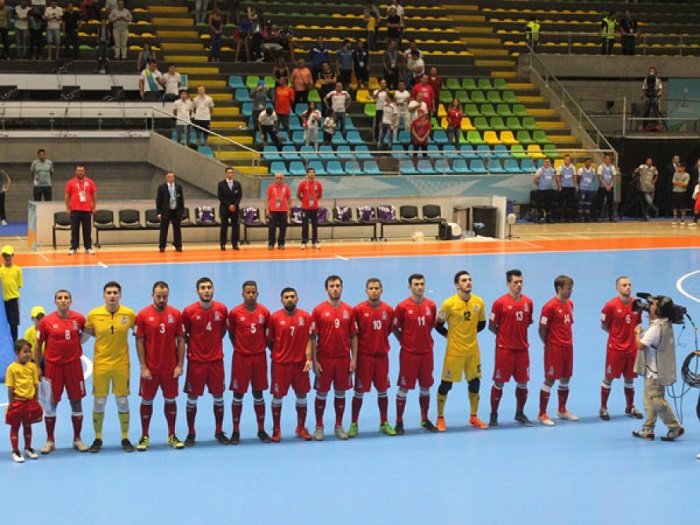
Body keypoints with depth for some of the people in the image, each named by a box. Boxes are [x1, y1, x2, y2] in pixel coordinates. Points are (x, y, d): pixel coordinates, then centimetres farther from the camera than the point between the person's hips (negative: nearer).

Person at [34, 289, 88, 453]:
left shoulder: (79, 319, -2)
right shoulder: (46, 321, -6)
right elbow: (38, 345, 1)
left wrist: (78, 340, 1)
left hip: (74, 365, 1)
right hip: (53, 365, -1)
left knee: (76, 402, 6)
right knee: (51, 404, 5)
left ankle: (77, 439, 20)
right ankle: (50, 441, 19)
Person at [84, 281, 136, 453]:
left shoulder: (129, 314, -7)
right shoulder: (93, 314, -7)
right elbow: (88, 333, 9)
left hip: (122, 364, 0)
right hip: (100, 364, 0)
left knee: (123, 402, 7)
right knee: (98, 402, 6)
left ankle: (125, 438, 19)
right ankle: (98, 438, 21)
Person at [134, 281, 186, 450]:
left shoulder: (175, 314, 0)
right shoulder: (143, 315, -6)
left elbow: (181, 340, 3)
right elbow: (139, 342, -4)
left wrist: (180, 365, -3)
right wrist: (143, 367, -9)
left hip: (171, 368, 2)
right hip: (150, 368, -2)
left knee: (170, 400, 10)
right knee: (147, 401, 6)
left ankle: (172, 436, 21)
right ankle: (144, 437, 17)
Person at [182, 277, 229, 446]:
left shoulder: (222, 309, -1)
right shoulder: (189, 311, -8)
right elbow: (183, 335, 2)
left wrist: (213, 344, 5)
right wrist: (193, 346, -4)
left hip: (216, 359, 2)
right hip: (196, 361, -2)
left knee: (218, 397, 8)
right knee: (192, 398, 3)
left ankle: (219, 432, 22)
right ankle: (191, 434, 15)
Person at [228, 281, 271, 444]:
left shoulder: (264, 312, -1)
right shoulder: (235, 313, -7)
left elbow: (268, 333, 9)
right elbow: (231, 333, 4)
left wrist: (268, 346, 2)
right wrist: (239, 347, 0)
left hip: (259, 357, 2)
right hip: (241, 357, -2)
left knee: (258, 394, 10)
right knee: (238, 395, 3)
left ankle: (261, 430, 19)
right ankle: (236, 431, 12)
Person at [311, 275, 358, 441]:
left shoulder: (349, 310, 3)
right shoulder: (318, 310, -4)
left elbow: (354, 336, 7)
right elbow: (313, 337, -4)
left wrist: (354, 359, 1)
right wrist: (314, 361, -8)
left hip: (344, 359, 2)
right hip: (324, 359, -2)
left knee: (341, 393, 10)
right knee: (321, 394, 4)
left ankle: (339, 426, 21)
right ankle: (319, 427, 16)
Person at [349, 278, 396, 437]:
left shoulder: (388, 310, 1)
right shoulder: (358, 310, -8)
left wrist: (378, 341, 5)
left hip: (382, 355, 3)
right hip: (364, 356, -3)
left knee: (382, 390, 10)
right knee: (359, 391, 2)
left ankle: (384, 423, 22)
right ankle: (354, 424, 13)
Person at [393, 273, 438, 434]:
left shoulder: (431, 306, 2)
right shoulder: (403, 307, -10)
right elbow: (394, 328, -2)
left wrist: (423, 339, 8)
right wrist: (405, 341, -4)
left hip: (427, 353, 4)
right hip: (408, 353, -4)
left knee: (426, 387, 12)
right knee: (404, 388, 1)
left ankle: (425, 420, 26)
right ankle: (399, 422, 10)